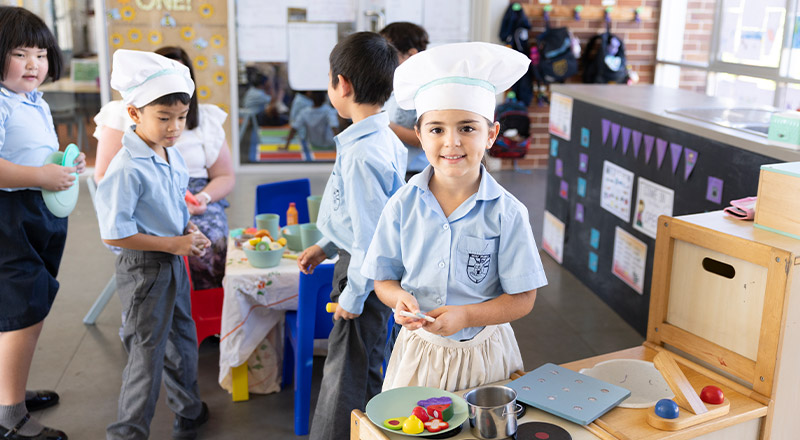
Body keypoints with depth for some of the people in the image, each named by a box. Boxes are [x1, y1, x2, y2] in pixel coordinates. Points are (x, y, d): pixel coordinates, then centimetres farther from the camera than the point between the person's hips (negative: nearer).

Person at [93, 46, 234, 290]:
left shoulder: (206, 119, 14)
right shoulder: (122, 115, 10)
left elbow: (226, 177, 16)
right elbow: (103, 176, 5)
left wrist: (204, 197, -7)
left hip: (196, 206, 2)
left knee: (210, 244, -30)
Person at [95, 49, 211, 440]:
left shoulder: (172, 155, 2)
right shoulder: (127, 169, -25)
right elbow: (114, 233, -25)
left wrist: (190, 231, -1)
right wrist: (172, 243, -21)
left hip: (174, 262, 9)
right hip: (144, 270, -8)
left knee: (183, 341, 23)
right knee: (147, 354, 3)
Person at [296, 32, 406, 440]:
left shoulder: (361, 153, -27)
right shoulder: (384, 138, 4)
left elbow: (370, 234, -26)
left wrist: (352, 297, -17)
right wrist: (326, 246, 22)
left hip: (364, 270, -10)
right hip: (358, 258, 10)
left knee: (347, 378, 6)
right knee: (362, 369, 24)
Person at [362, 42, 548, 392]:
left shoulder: (505, 212, -13)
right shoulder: (402, 206, -7)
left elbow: (522, 298, -10)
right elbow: (384, 279, 2)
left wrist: (465, 316, -23)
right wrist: (401, 301, -20)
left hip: (483, 354, -1)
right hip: (420, 350, 2)